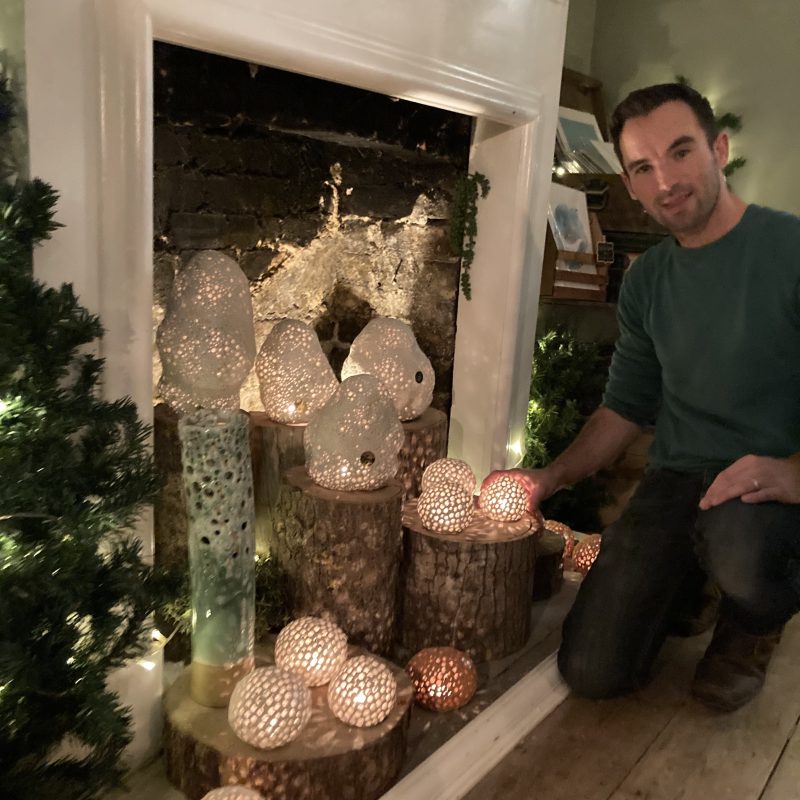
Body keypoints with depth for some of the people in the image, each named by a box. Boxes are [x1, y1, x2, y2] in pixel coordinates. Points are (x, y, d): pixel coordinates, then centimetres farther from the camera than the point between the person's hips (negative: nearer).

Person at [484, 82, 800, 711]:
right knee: (592, 671, -6)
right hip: (676, 482, 4)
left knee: (737, 537, -41)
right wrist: (549, 480, 3)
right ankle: (689, 584, 24)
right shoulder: (646, 282, 9)